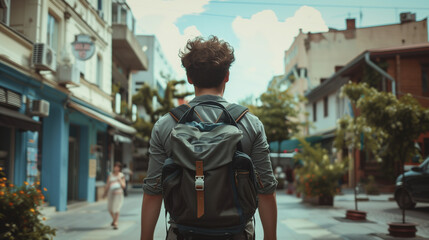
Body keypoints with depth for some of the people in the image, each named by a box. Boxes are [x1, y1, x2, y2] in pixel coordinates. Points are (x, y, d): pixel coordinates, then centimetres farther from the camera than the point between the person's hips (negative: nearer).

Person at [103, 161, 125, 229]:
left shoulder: (121, 175, 4)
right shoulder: (110, 175, 7)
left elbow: (123, 186, 2)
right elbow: (107, 185, 11)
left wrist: (119, 180, -11)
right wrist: (105, 193, 11)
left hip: (118, 193, -2)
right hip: (111, 192, 3)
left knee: (116, 208, -10)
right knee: (110, 208, 7)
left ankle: (115, 223, -3)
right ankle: (114, 219, 34)